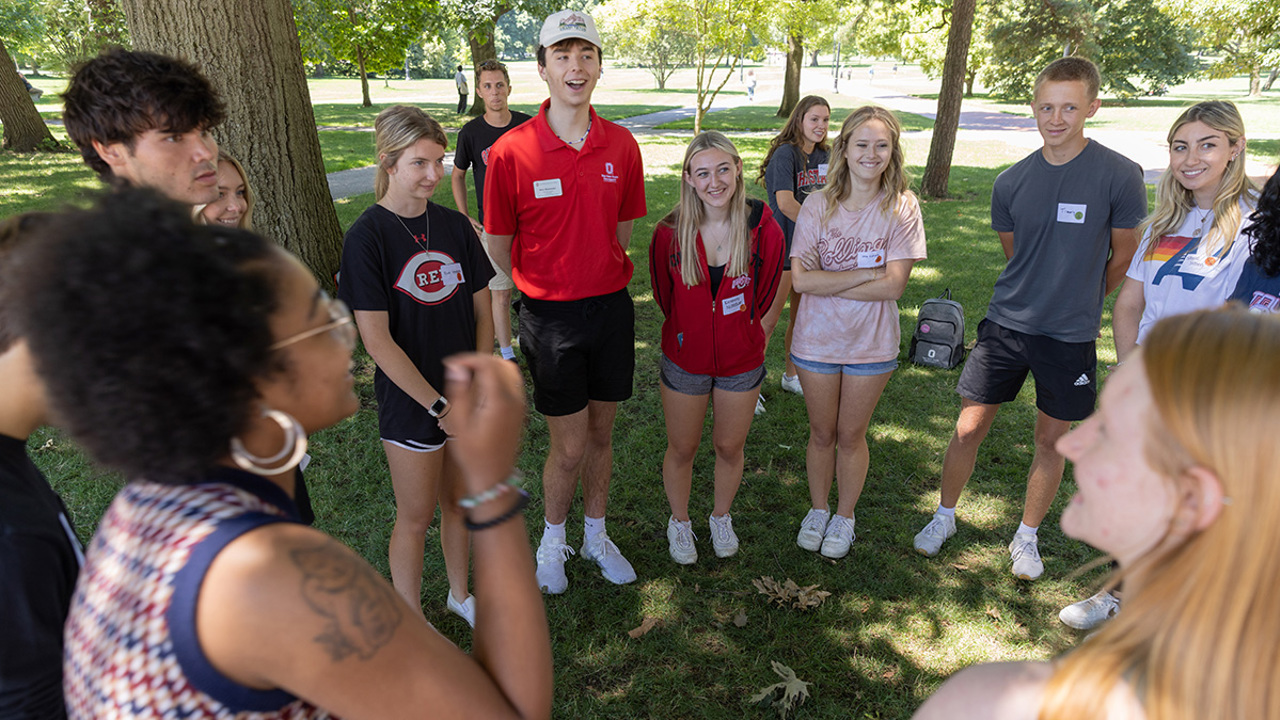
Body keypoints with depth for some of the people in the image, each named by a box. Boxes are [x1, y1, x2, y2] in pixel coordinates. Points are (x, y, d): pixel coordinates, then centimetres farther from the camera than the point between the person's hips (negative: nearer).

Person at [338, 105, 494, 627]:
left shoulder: (455, 226, 1)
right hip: (410, 403, -4)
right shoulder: (367, 236, -13)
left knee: (461, 502, 19)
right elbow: (376, 339, -16)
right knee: (416, 516, 11)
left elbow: (481, 312, 4)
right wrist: (439, 404, -14)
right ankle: (411, 620, 33)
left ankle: (461, 595, 42)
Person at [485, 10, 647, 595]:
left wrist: (610, 287, 11)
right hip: (550, 315, -3)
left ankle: (596, 535, 38)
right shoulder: (511, 152, -10)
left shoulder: (621, 146, 1)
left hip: (611, 307, 4)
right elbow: (498, 249, -3)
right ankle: (552, 540, 32)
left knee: (601, 434, 16)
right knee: (569, 447, 3)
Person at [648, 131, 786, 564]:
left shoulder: (762, 227, -14)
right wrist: (690, 329, 10)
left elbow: (765, 289, 2)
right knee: (682, 449, 14)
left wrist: (740, 328, 8)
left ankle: (721, 518, 43)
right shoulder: (671, 232, -14)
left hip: (741, 360, 1)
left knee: (730, 447, 17)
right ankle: (679, 522, 40)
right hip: (685, 360, 0)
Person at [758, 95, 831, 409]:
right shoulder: (785, 153, -15)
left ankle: (791, 375, 34)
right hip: (782, 245, -7)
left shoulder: (823, 156, 7)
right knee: (769, 319, -3)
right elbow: (785, 202, -27)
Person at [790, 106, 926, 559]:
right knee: (821, 433, 15)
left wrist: (827, 283, -18)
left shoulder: (902, 207, -9)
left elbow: (892, 286, -16)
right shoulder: (818, 205, -7)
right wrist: (867, 273, -20)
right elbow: (801, 279, -15)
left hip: (872, 343, -1)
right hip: (817, 338, 1)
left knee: (851, 436, 13)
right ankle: (817, 510, 38)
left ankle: (844, 517, 36)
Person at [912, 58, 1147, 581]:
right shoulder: (1011, 183, -2)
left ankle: (1027, 536, 32)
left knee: (1051, 441, 12)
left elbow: (1124, 258, 2)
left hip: (1070, 336, -2)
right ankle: (944, 517, 27)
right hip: (1006, 323, 2)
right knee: (968, 429, 4)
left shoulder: (1119, 175, -11)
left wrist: (1077, 303, 14)